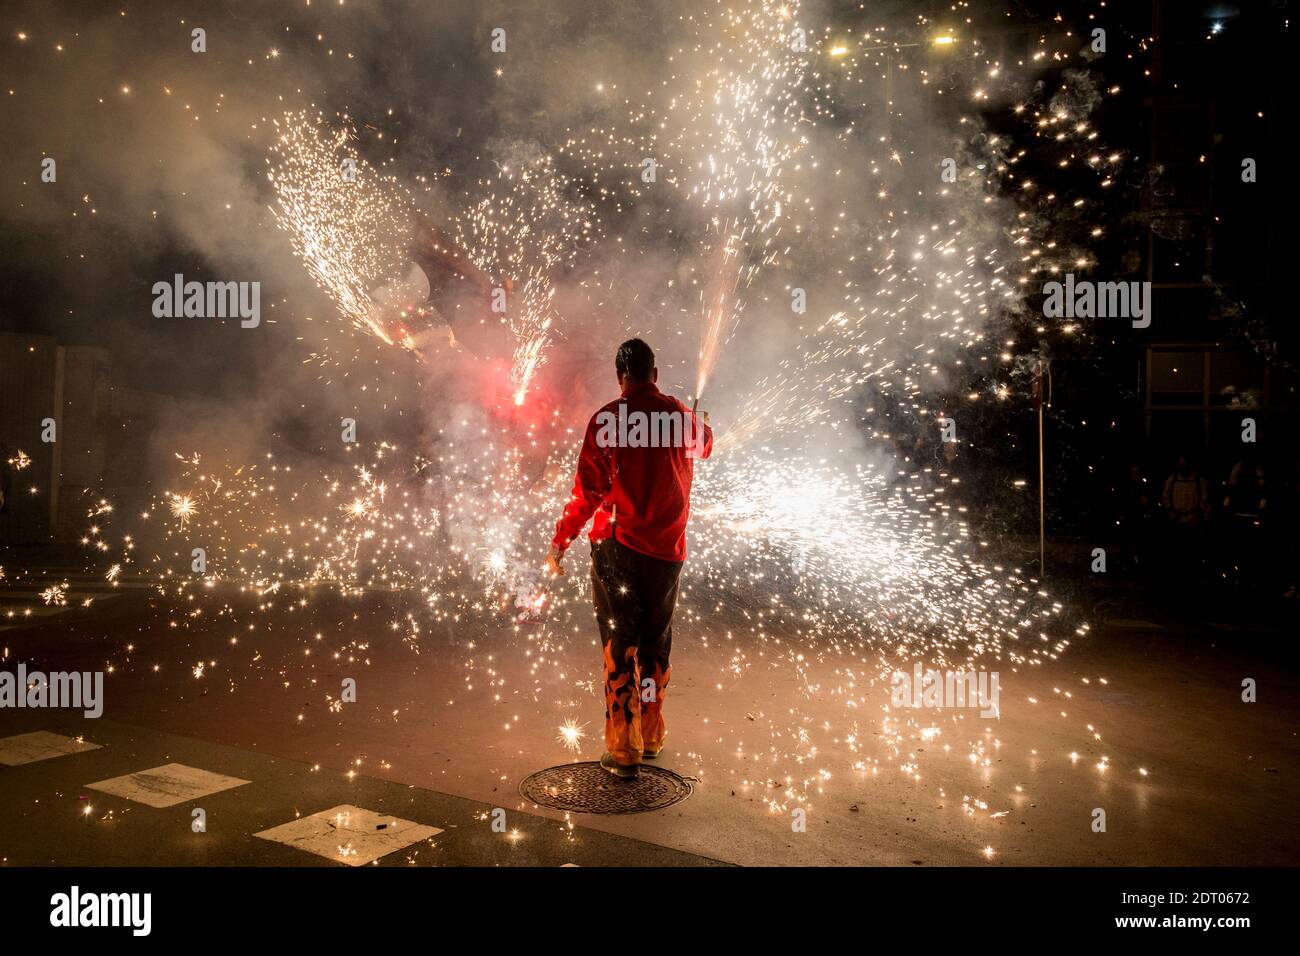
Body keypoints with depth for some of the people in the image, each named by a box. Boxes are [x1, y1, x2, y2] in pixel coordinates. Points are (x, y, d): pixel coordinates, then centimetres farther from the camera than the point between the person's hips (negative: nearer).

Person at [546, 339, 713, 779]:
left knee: (619, 646, 3)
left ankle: (623, 749, 5)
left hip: (617, 546, -3)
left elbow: (588, 491, -10)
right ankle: (651, 736, 29)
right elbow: (705, 445, 27)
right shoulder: (683, 417, 3)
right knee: (656, 644, 16)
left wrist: (560, 542, 0)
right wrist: (703, 421, 50)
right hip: (667, 548, 3)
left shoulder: (606, 420, -8)